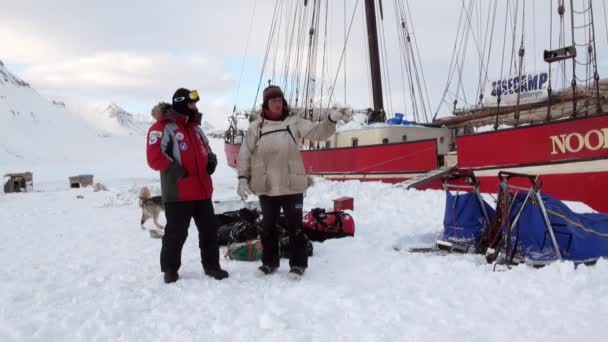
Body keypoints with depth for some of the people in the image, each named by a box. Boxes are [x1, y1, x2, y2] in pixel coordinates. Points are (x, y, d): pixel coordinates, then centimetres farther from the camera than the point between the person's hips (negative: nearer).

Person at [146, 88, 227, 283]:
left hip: (202, 190, 8)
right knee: (176, 232, 1)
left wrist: (211, 160, 8)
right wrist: (174, 170, -19)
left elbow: (205, 150, 29)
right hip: (178, 193, -7)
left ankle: (211, 265, 23)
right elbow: (154, 157, -18)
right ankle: (170, 269, 17)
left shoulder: (195, 128, 18)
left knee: (209, 229, 11)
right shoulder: (163, 127, -9)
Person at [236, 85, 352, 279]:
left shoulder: (294, 122, 2)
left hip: (292, 185, -1)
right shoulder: (256, 126, 3)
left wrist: (332, 119, -24)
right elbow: (245, 154, 4)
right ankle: (269, 262, 30)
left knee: (295, 225, 7)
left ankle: (298, 263, 20)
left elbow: (317, 132, -7)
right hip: (266, 187, 1)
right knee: (268, 226, 14)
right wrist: (243, 178, -4)